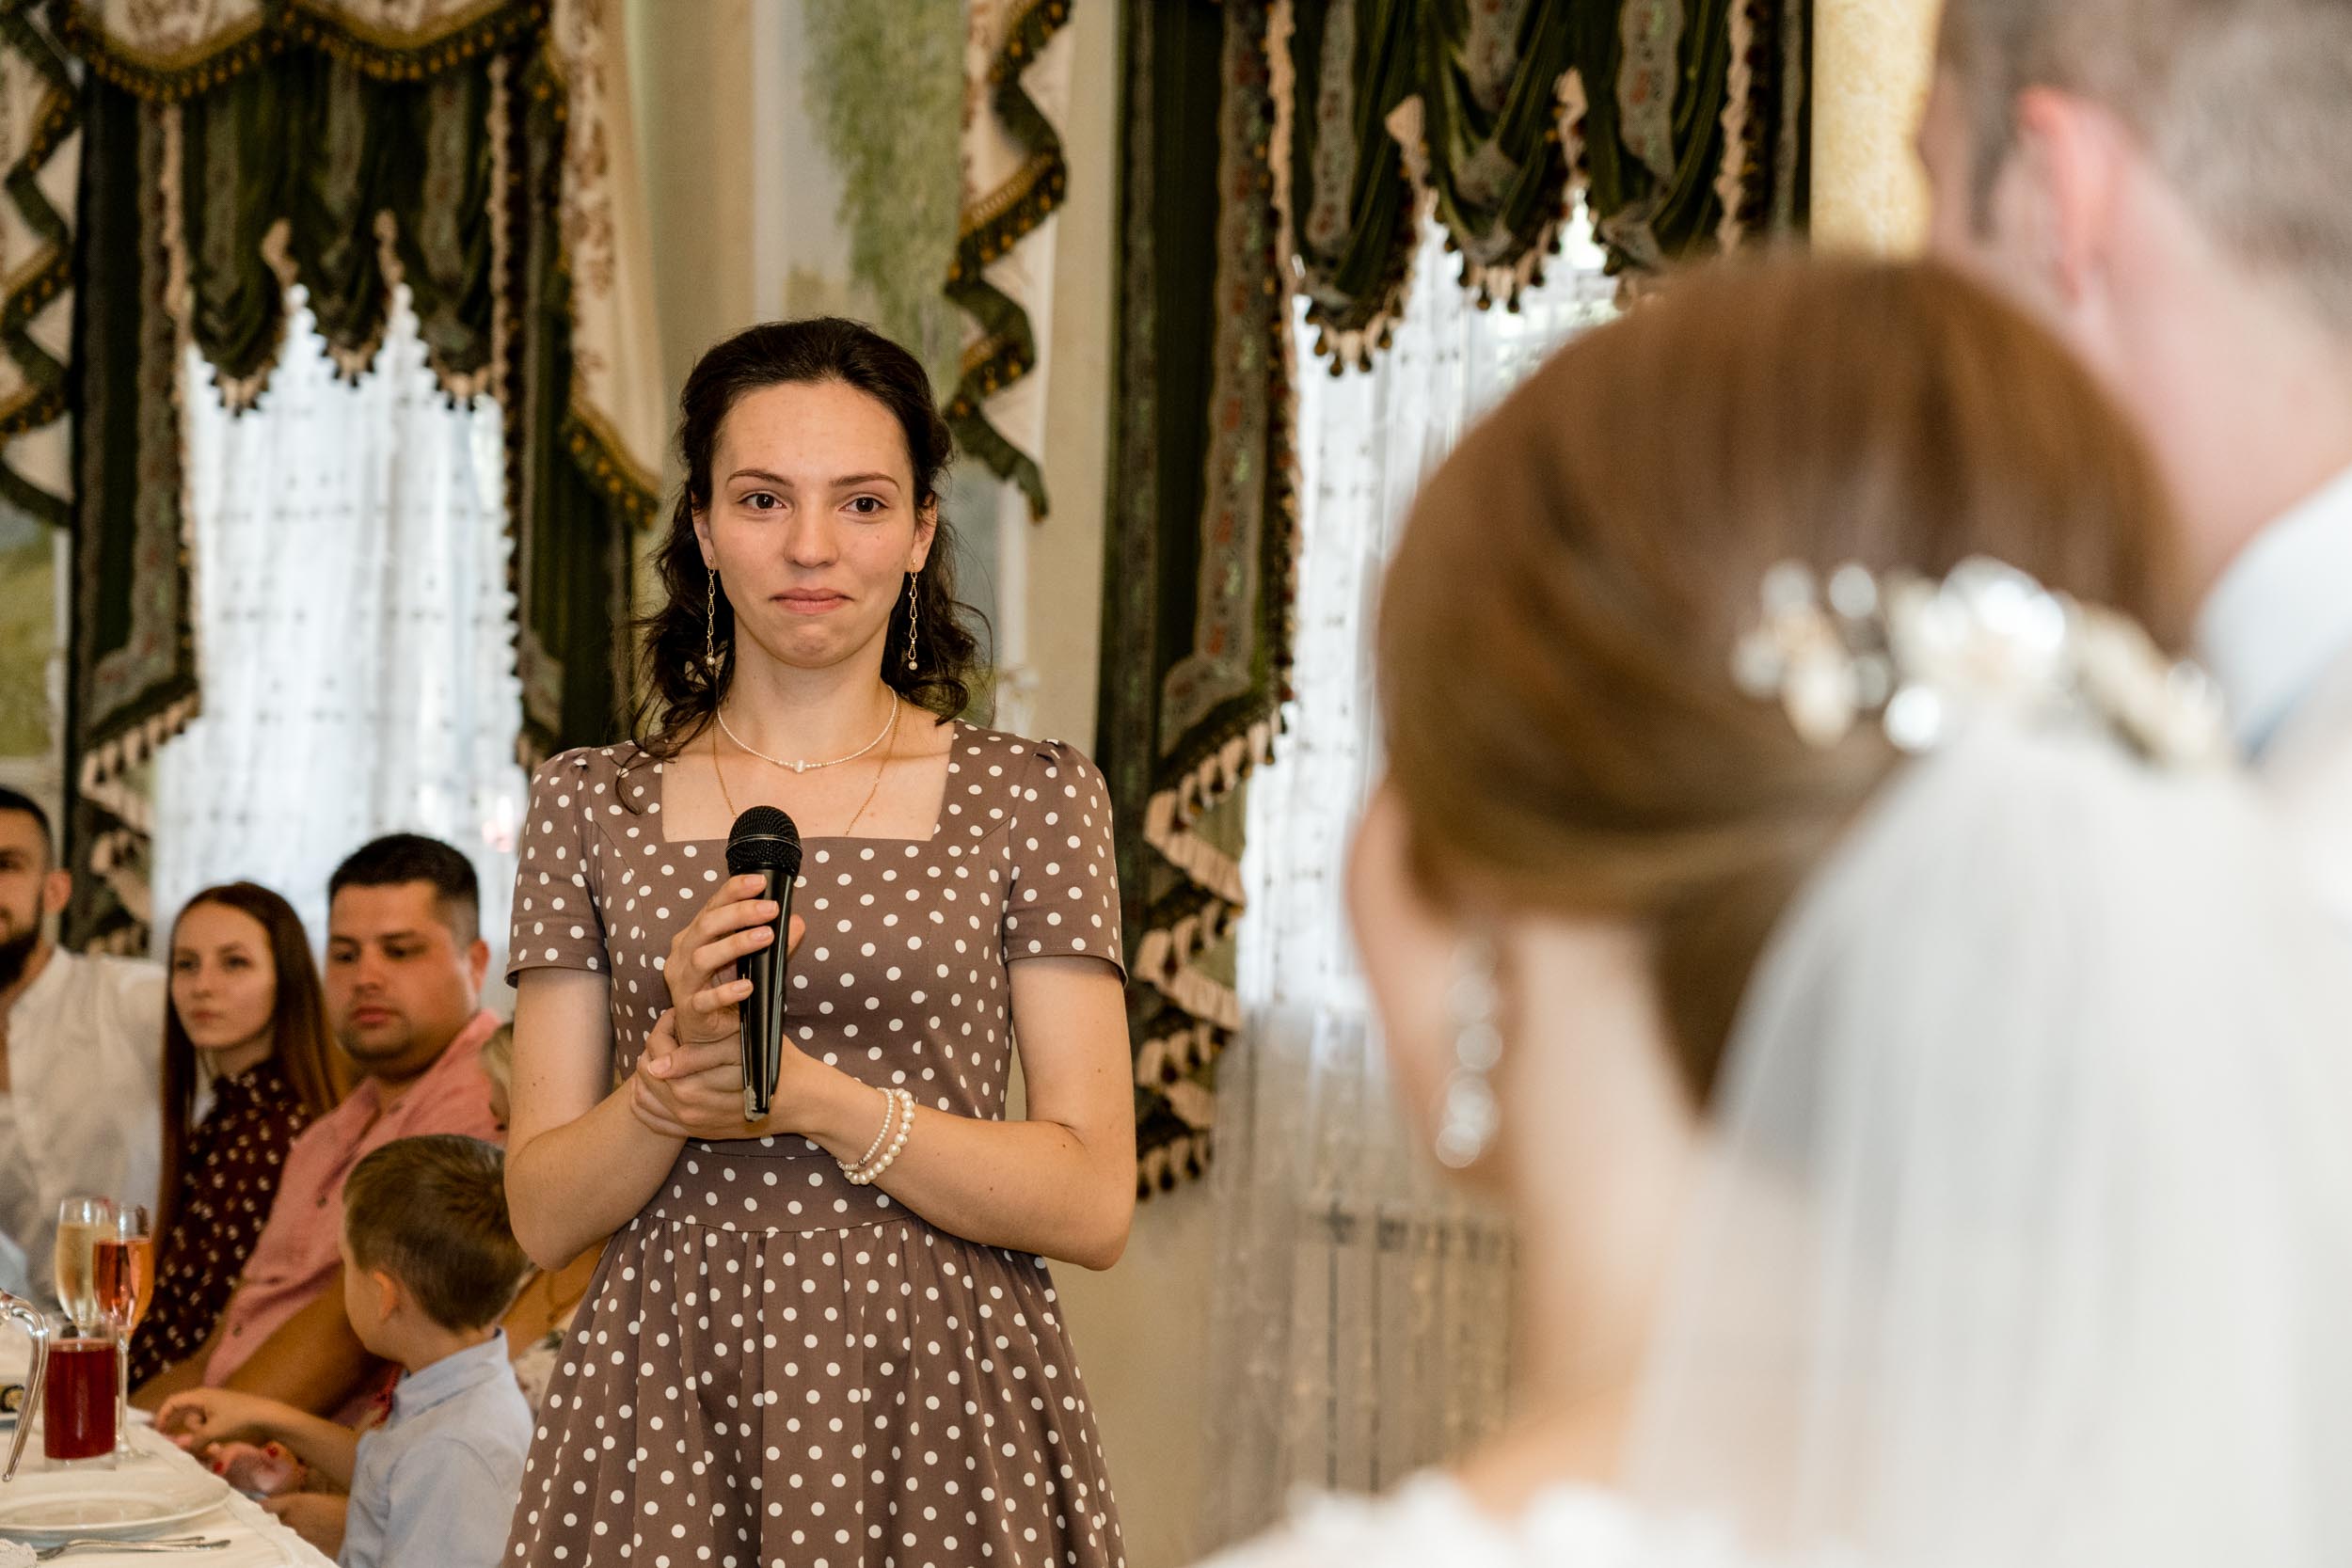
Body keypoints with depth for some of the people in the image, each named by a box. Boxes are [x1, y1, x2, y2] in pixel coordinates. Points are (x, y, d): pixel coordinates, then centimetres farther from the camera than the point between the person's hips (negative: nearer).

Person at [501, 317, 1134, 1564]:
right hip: (667, 1416, 1)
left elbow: (1093, 1207, -5)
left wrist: (817, 1097, -16)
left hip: (945, 1418, -1)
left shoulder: (1032, 797, 2)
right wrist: (674, 1073, -16)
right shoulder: (590, 806, 6)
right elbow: (542, 1216, 2)